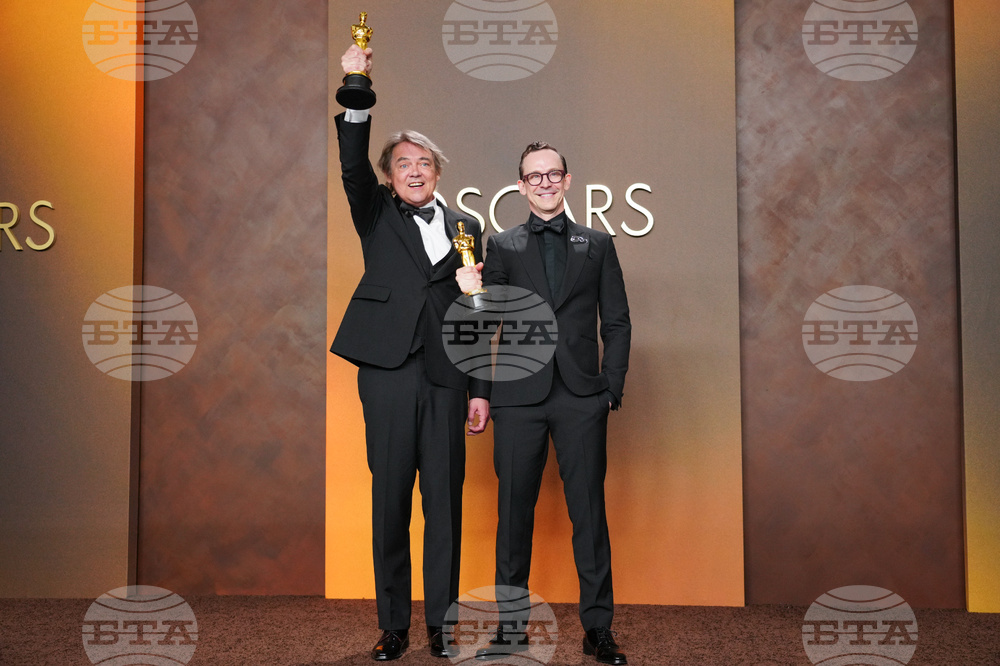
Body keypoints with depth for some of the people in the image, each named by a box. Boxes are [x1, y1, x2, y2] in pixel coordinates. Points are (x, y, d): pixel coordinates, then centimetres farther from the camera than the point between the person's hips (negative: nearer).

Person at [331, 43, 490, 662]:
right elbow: (353, 166, -8)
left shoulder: (464, 226, 14)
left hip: (447, 378, 1)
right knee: (390, 499, 4)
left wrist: (481, 391, 5)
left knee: (445, 501, 4)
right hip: (388, 373, -1)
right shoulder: (378, 216, 12)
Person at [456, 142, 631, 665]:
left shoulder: (597, 245, 12)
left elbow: (616, 323, 10)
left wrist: (612, 387, 1)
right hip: (520, 396, 0)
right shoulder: (501, 246, 11)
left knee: (589, 512, 2)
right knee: (514, 512, 5)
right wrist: (472, 294, -15)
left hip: (581, 397, 0)